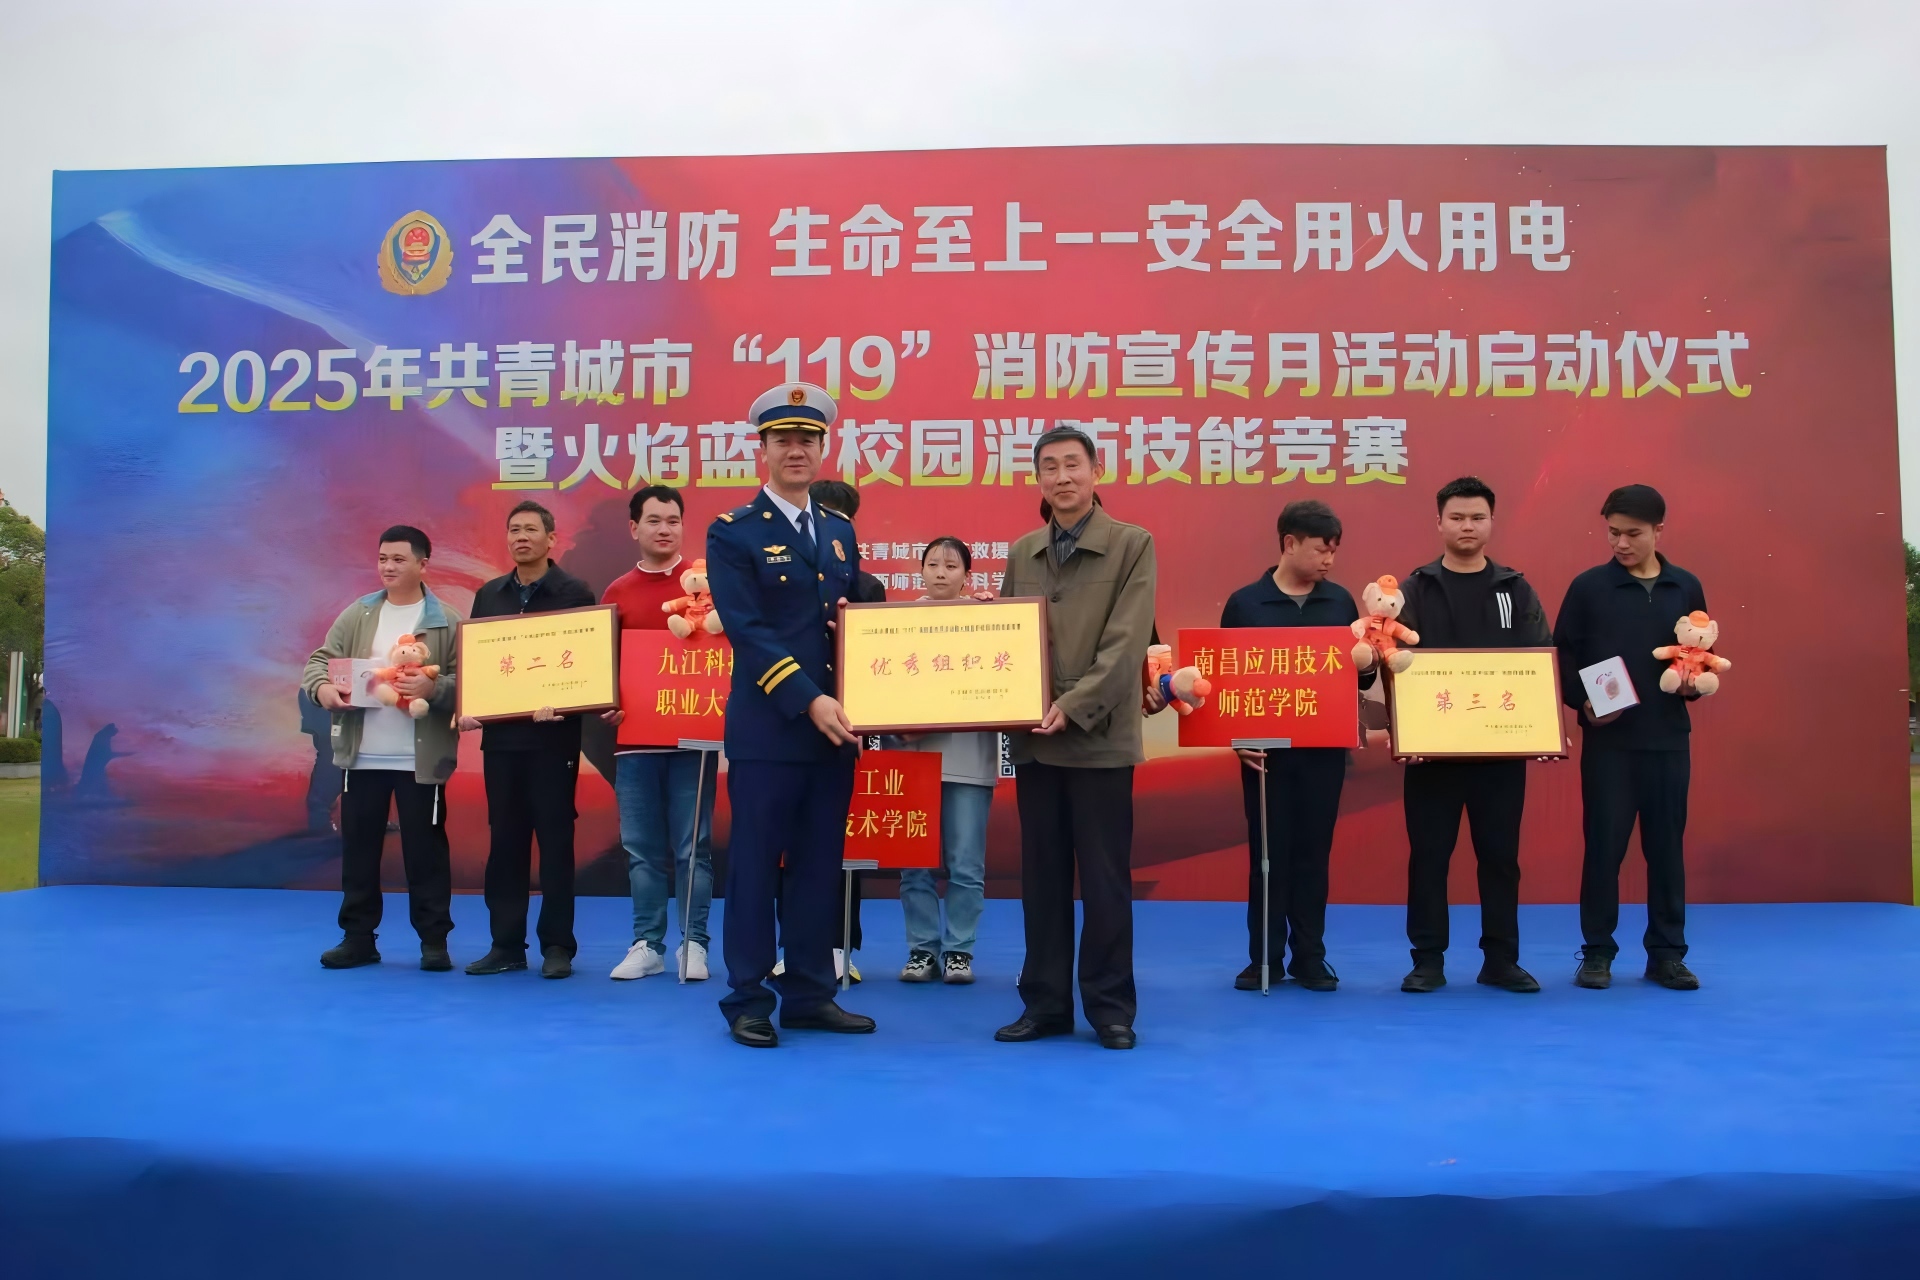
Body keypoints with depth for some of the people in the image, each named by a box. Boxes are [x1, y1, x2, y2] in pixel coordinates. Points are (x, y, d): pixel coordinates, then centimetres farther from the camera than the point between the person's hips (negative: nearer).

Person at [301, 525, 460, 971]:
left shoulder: (447, 621, -2)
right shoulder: (356, 616, 9)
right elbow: (319, 660, 5)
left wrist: (434, 688, -26)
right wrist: (321, 687, -17)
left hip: (421, 760, -4)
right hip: (361, 757, 4)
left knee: (425, 849, 3)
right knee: (358, 849, 10)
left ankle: (433, 940, 13)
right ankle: (358, 937, 22)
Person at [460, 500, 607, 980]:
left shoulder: (574, 593, -1)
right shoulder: (489, 595, 12)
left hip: (554, 736, -4)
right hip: (500, 735, 4)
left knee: (555, 838, 1)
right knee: (504, 839, 8)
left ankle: (557, 945, 9)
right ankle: (506, 944, 16)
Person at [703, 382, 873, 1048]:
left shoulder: (840, 531, 15)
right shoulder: (733, 532, -3)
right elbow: (747, 631, -13)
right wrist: (809, 701, -21)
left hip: (835, 725, 6)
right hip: (767, 726, -5)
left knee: (820, 864, 10)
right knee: (756, 865, 2)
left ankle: (809, 994, 20)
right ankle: (748, 1001, 13)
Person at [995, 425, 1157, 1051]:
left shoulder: (1133, 544, -2)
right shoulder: (1020, 553, 11)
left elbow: (1126, 643, -11)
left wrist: (1074, 706, -19)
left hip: (1101, 739, -4)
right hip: (1033, 739, 4)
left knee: (1105, 878, 3)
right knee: (1042, 877, 9)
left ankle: (1110, 1005, 15)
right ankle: (1045, 1002, 19)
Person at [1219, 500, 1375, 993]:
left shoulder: (1341, 601, 5)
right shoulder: (1245, 602, -3)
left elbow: (1358, 675, 9)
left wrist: (1366, 667, -13)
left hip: (1325, 748, 2)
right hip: (1266, 748, -2)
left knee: (1314, 851, 8)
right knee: (1267, 851, 4)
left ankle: (1310, 956, 17)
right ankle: (1264, 956, 15)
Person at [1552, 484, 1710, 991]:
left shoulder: (1686, 587, 7)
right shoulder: (1589, 586, -2)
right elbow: (1563, 655, -1)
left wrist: (1696, 683, -5)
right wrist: (1582, 703, -14)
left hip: (1668, 737, 3)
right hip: (1607, 739, -2)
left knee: (1666, 844, 8)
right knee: (1604, 844, 1)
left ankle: (1667, 953, 18)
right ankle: (1597, 952, 12)